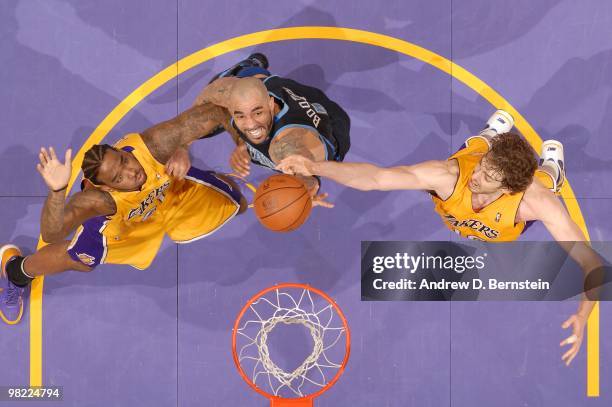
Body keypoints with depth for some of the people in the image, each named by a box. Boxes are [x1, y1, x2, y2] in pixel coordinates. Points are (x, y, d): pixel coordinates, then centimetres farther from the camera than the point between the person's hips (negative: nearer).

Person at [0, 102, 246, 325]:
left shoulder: (150, 146, -47)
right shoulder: (98, 199, -48)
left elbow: (211, 114, -43)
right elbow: (50, 235, -62)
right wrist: (57, 191, -74)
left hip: (171, 185, 2)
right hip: (120, 216, -2)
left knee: (237, 206, 12)